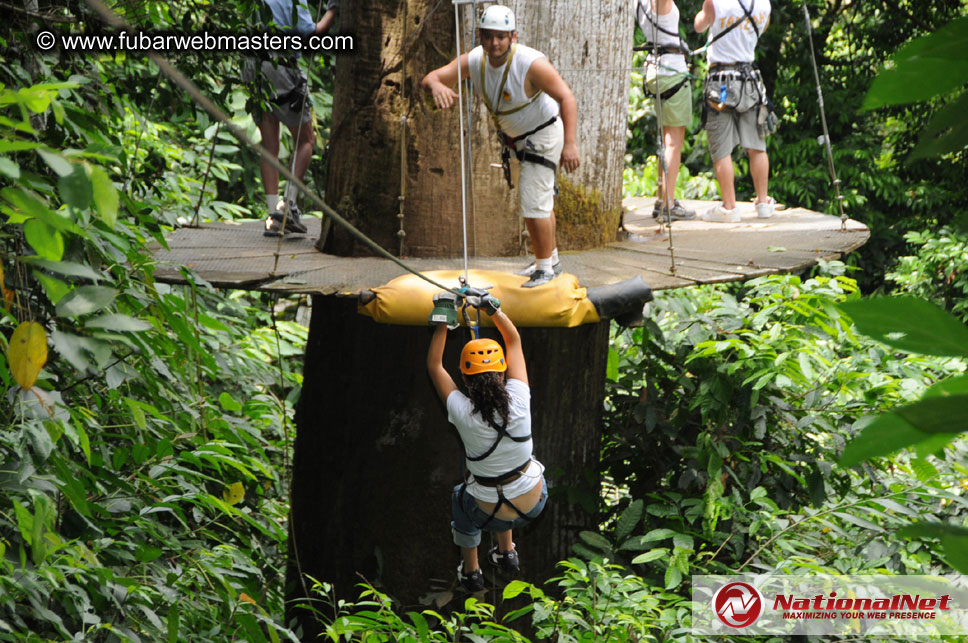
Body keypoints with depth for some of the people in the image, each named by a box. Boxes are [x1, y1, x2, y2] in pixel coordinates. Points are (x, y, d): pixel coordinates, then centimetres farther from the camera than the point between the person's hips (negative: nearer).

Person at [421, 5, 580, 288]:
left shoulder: (531, 63, -31)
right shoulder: (474, 61, -15)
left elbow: (566, 97, -31)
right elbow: (430, 78, -18)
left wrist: (570, 143, -40)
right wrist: (437, 85, -44)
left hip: (544, 134, -7)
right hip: (517, 137, 7)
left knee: (534, 204, -12)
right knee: (540, 201, 22)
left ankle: (545, 267, 3)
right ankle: (551, 260, 38)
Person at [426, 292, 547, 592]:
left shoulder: (463, 413, -27)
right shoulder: (518, 401, -23)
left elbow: (434, 366, -12)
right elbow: (514, 340, -8)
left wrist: (443, 322, -10)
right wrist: (493, 308, -8)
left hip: (493, 514, -2)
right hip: (535, 501, 2)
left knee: (460, 497, 33)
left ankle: (471, 571, 43)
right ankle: (506, 552, 47)